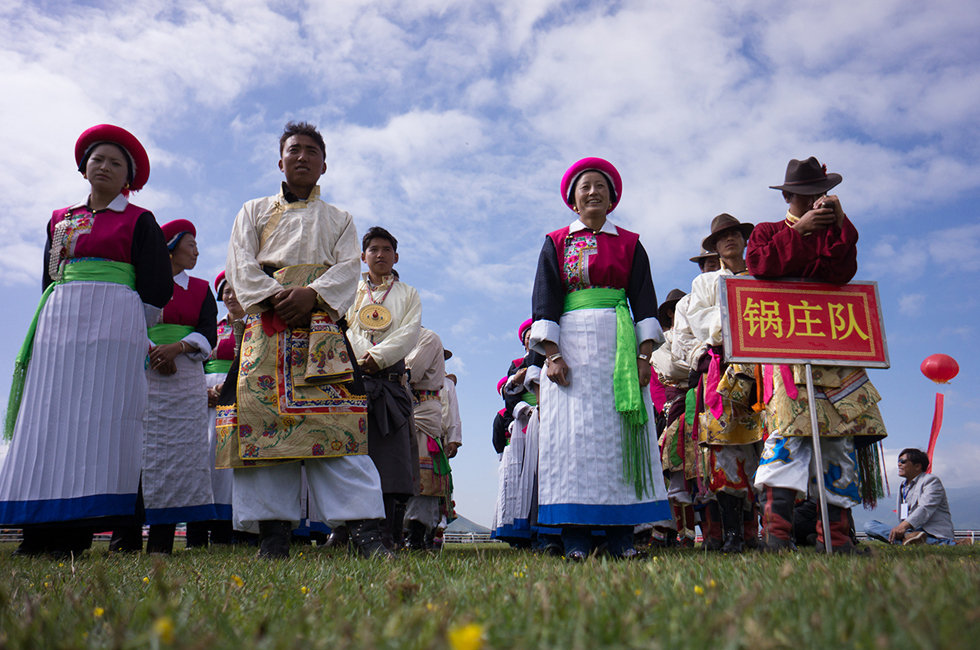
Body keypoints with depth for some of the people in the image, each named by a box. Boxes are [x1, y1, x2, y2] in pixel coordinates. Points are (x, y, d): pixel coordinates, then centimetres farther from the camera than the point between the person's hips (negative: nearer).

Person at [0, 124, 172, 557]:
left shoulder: (139, 221, 7)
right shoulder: (59, 220, 21)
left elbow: (156, 287, 2)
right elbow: (47, 278, 24)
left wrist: (127, 332, 0)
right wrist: (57, 321, 12)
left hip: (112, 322, -5)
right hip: (59, 323, 5)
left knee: (97, 414, -10)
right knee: (48, 414, -2)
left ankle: (78, 528, -10)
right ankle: (42, 527, -1)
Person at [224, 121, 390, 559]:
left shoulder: (339, 220, 23)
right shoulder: (254, 212, 23)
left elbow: (348, 268, 6)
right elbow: (240, 263, 8)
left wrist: (311, 293, -14)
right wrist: (274, 295, -11)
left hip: (321, 323, -1)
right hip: (267, 324, 1)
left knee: (335, 419, -13)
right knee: (267, 419, -9)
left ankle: (365, 530, -17)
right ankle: (273, 530, -5)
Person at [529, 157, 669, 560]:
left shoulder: (629, 244, 16)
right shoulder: (555, 243, 14)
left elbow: (645, 302, 9)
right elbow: (544, 301, 5)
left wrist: (645, 355, -4)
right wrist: (552, 354, -9)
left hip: (619, 345, 1)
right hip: (571, 345, -1)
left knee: (620, 432, -4)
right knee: (572, 432, -7)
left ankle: (621, 535, 0)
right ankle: (576, 536, -5)